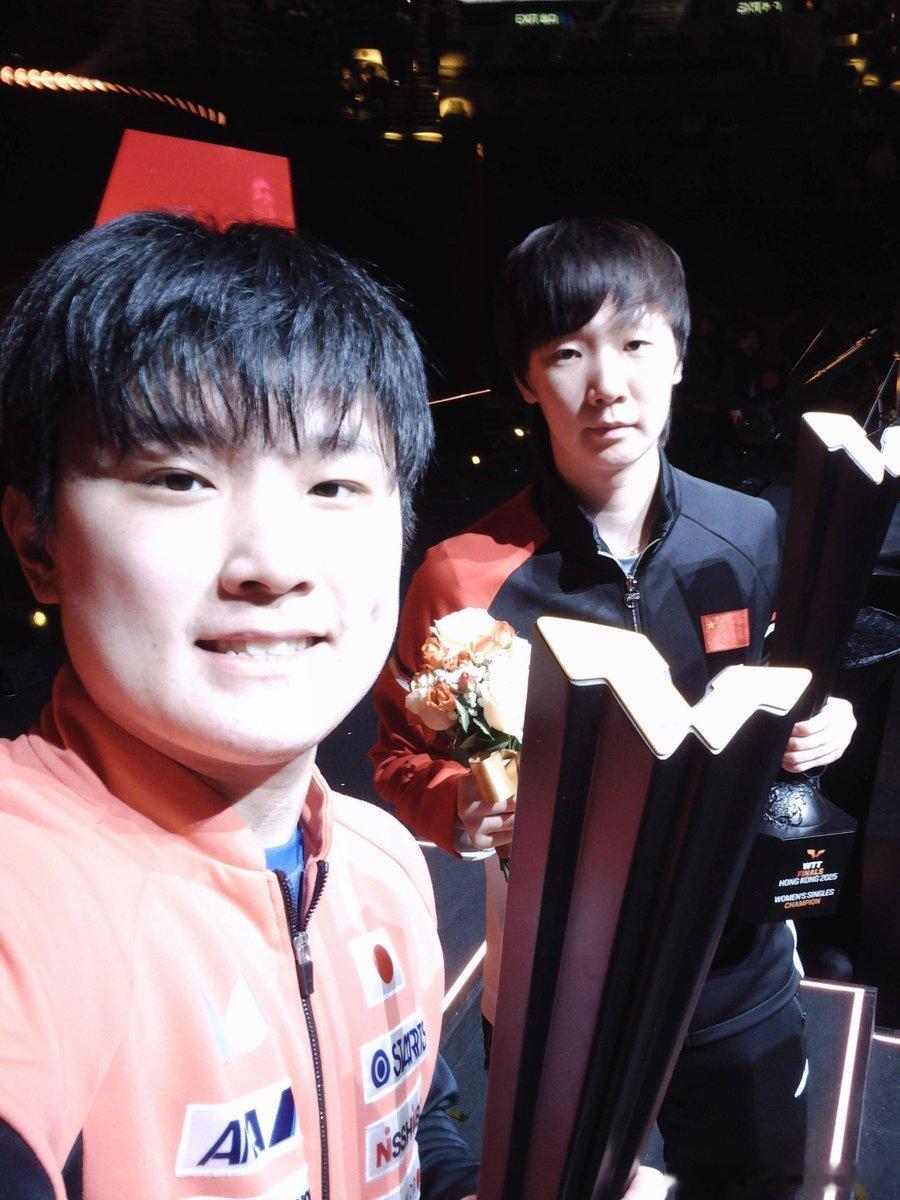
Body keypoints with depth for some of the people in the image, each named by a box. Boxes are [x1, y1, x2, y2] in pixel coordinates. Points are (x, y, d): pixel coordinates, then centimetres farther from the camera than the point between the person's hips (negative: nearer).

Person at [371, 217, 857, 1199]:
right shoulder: (469, 576, -18)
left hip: (740, 967, 4)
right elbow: (403, 757, -7)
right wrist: (461, 809, -27)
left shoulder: (750, 536, -7)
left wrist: (817, 726, -11)